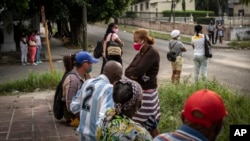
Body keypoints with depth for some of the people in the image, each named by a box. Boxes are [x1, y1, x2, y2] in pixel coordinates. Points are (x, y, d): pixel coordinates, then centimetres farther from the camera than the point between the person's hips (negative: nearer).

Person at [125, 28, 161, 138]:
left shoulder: (152, 53, -14)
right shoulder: (140, 54, 12)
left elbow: (138, 71, -23)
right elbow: (127, 71, 5)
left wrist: (130, 72, -3)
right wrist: (133, 74, -16)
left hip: (147, 92, -8)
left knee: (150, 125, 1)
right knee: (137, 122, 15)